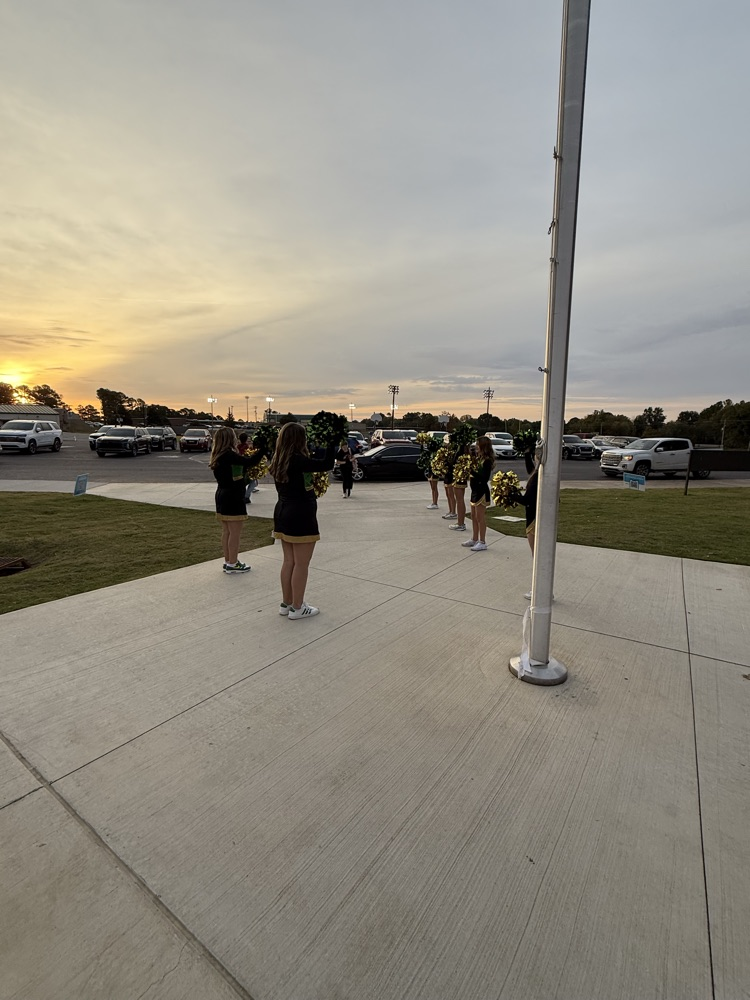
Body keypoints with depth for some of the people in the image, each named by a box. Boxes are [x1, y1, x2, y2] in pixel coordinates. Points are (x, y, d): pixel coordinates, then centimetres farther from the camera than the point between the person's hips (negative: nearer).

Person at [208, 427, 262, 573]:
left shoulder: (219, 456, 10)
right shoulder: (229, 455, -18)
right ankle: (232, 564, 6)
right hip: (232, 497, -10)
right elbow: (248, 461, -23)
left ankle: (228, 562, 24)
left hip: (222, 496, 10)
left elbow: (240, 465, 9)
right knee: (235, 532, -1)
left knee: (226, 531, 15)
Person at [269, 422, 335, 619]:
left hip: (283, 513, 9)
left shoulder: (279, 461, 6)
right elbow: (326, 465, -25)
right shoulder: (297, 460, -20)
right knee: (301, 565, 3)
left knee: (289, 562, 17)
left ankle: (286, 603, 27)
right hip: (300, 516, -9)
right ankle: (297, 608, 13)